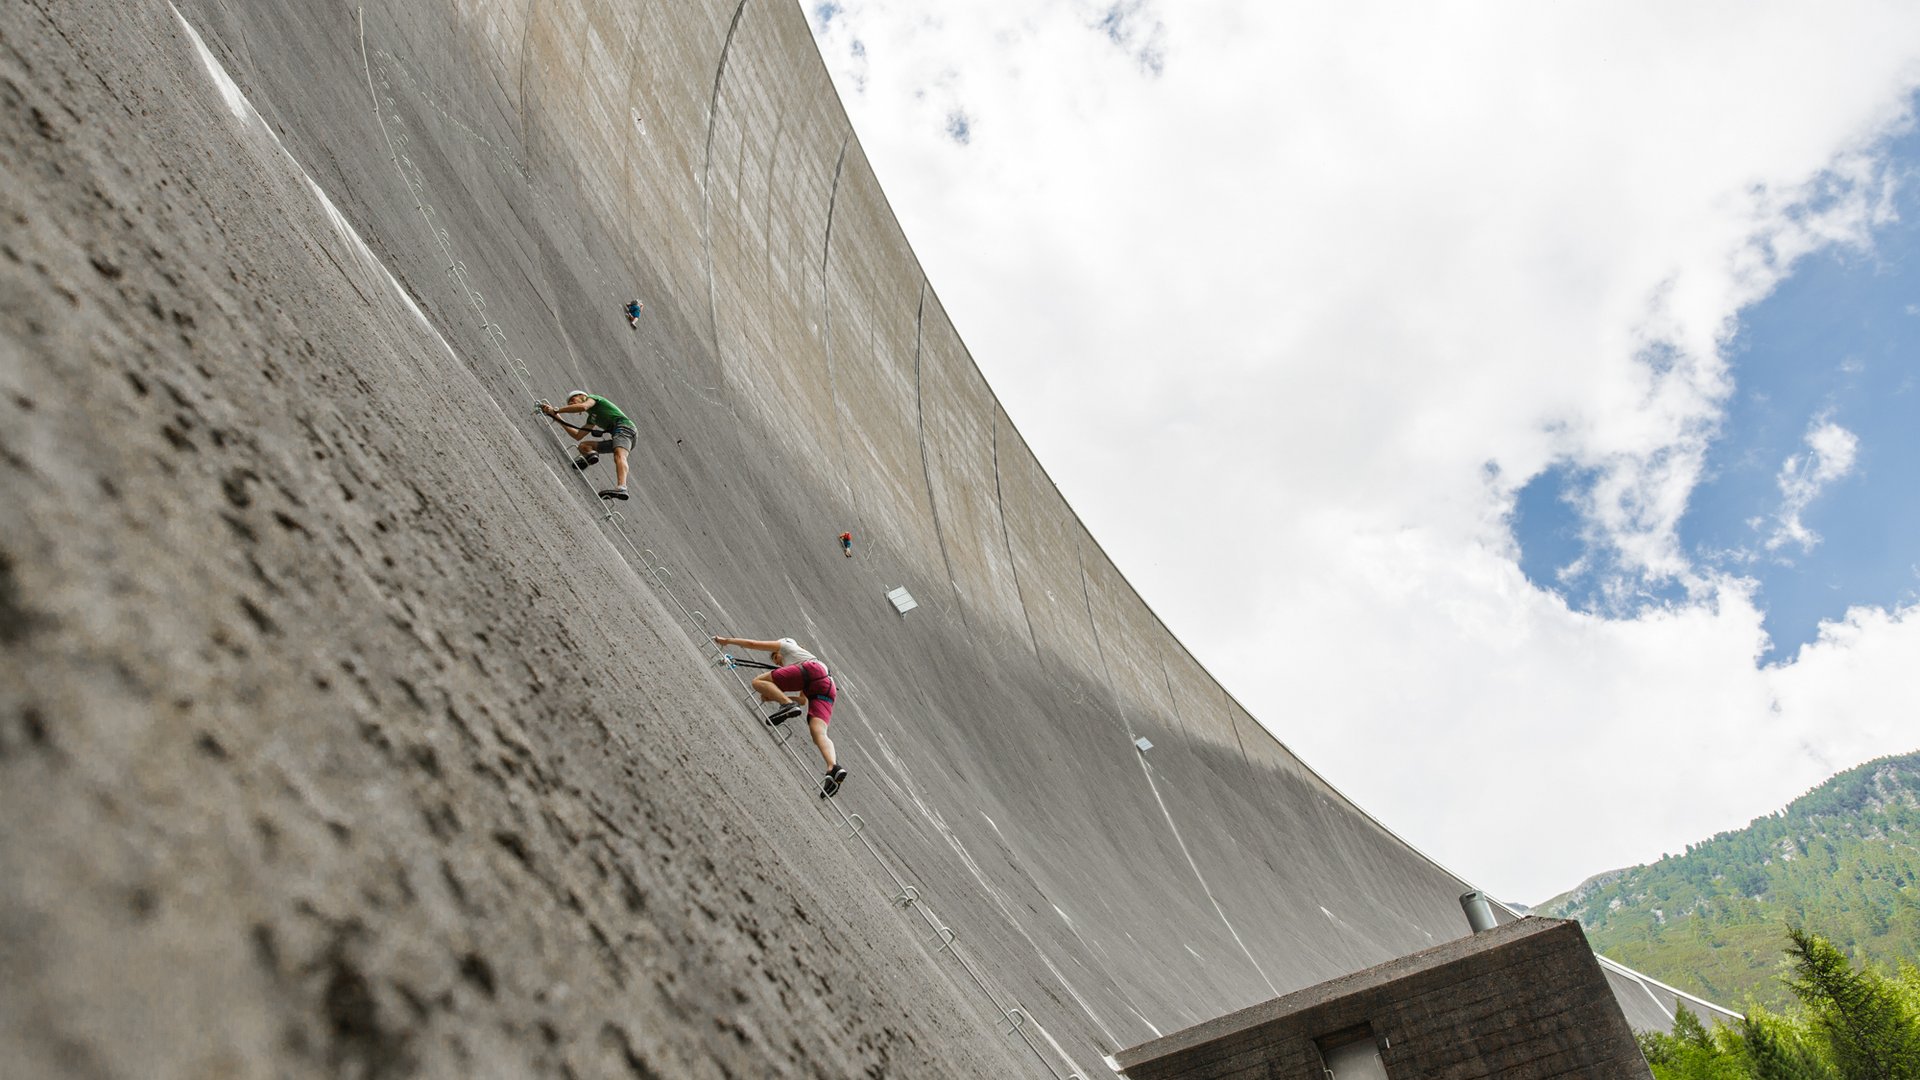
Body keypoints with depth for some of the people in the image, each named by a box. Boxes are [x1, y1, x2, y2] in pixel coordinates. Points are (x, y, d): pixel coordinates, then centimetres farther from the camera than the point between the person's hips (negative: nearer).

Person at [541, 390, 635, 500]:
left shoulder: (591, 398, 12)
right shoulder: (592, 417, 34)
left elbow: (583, 406, -12)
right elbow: (578, 435, 31)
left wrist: (556, 411, -8)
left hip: (624, 426, -9)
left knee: (619, 455, -34)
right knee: (583, 446, 11)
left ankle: (621, 488, -56)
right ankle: (590, 454, -23)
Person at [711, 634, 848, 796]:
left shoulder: (787, 645, 33)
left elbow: (752, 643, 29)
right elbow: (804, 701, 45)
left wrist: (727, 640, 42)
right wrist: (774, 696, 43)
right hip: (828, 686, 6)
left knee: (758, 681, -1)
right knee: (819, 733, -15)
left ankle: (788, 705, -26)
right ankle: (833, 767, -43)